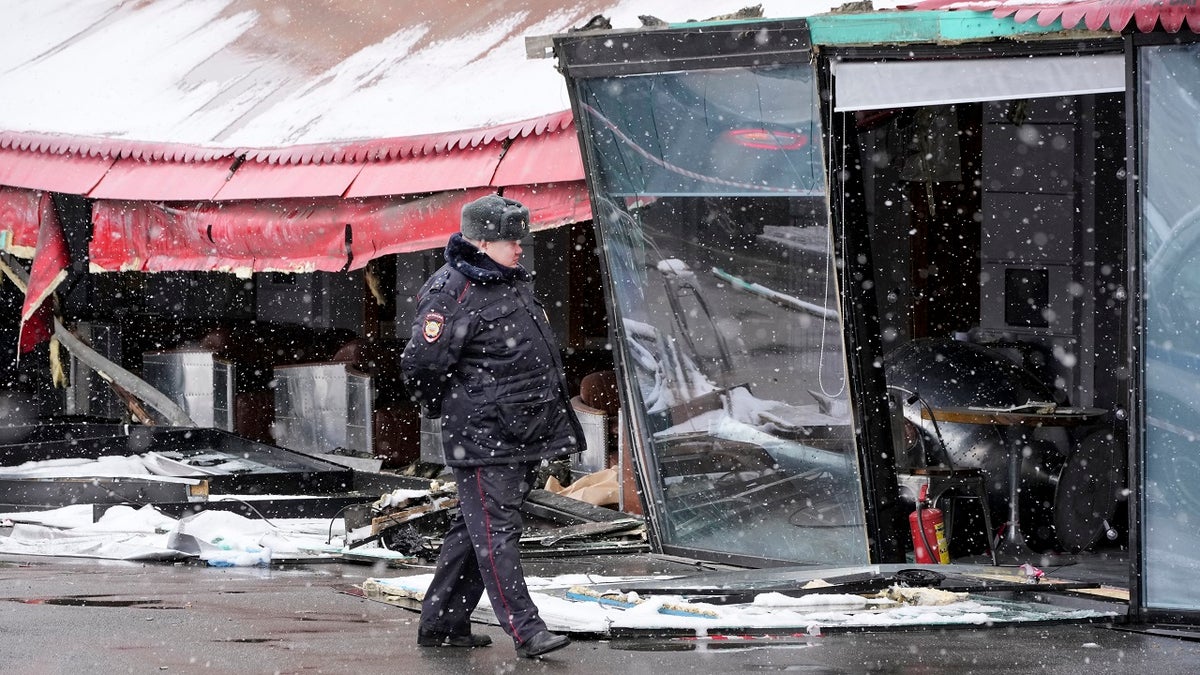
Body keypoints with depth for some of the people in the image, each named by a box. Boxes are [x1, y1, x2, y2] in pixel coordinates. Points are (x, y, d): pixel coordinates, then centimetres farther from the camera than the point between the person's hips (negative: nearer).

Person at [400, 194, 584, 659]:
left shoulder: (512, 283, 14)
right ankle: (525, 631, -12)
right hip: (482, 440, -9)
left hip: (523, 434, 9)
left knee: (474, 528, 14)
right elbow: (421, 363, -18)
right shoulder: (451, 294, -15)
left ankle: (441, 623, 22)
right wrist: (442, 408, -3)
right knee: (495, 532, -8)